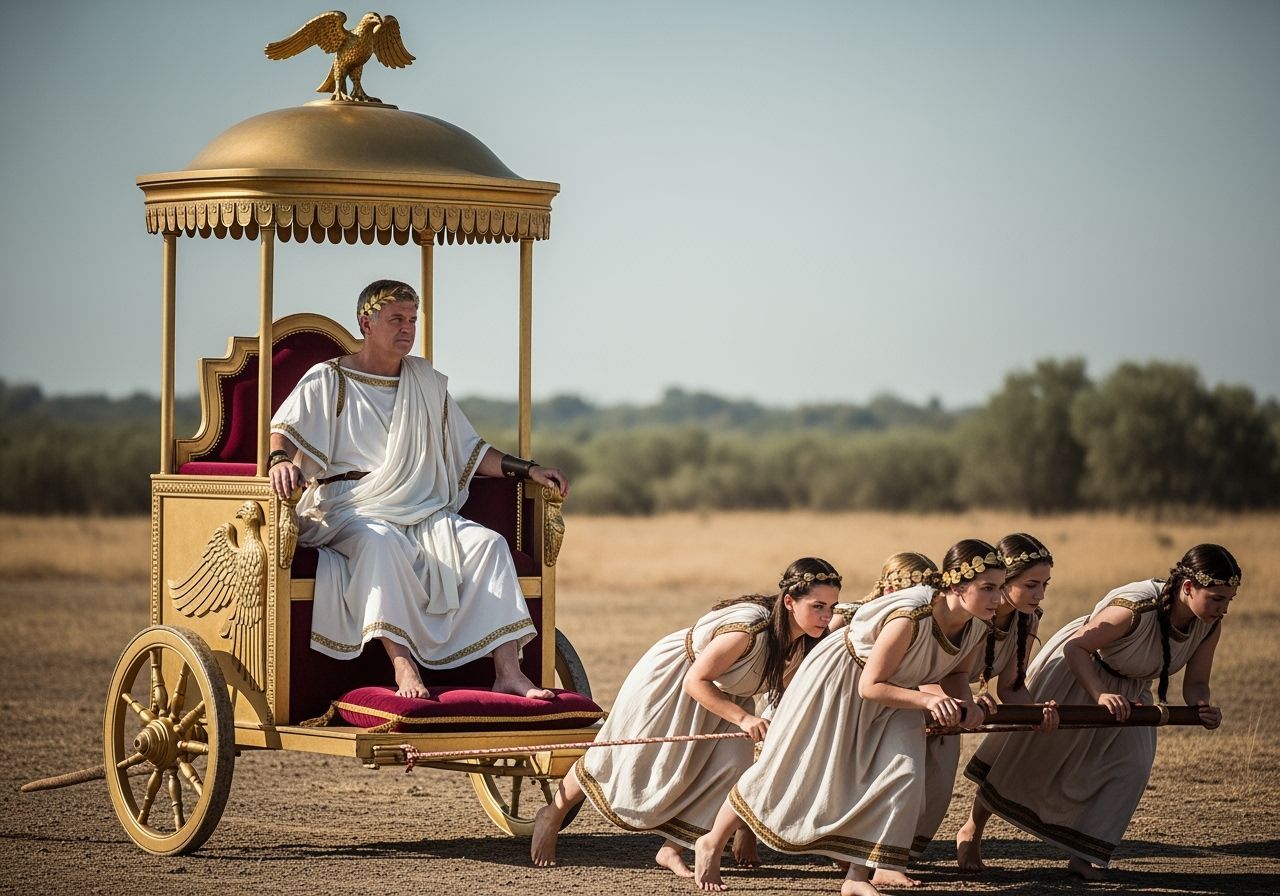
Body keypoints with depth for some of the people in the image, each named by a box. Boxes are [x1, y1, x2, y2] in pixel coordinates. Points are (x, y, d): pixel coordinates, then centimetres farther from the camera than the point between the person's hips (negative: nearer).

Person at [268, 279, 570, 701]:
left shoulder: (427, 381, 20)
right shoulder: (329, 381, 5)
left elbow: (468, 451, 21)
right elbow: (284, 431, -7)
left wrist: (527, 469, 8)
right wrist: (280, 460, -32)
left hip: (422, 514, 5)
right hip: (350, 510, -5)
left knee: (487, 543, -20)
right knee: (380, 543, -39)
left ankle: (508, 671, -27)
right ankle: (403, 668, -47)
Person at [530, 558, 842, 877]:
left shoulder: (802, 639, -16)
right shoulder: (748, 629, -40)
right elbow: (696, 681, -33)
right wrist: (742, 718, -38)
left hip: (723, 693, 7)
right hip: (668, 680, -7)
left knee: (734, 762, -14)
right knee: (628, 763, 5)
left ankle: (671, 848, 0)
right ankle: (553, 815, 31)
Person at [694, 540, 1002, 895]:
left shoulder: (977, 626, -15)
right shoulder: (911, 617, -38)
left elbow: (955, 672, 6)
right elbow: (870, 685, -30)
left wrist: (964, 701, -15)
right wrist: (925, 699, -39)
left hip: (889, 693, 7)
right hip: (837, 679, -7)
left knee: (903, 775, -11)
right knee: (787, 772, 2)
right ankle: (711, 844, 22)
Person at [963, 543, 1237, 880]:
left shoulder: (1209, 625, -20)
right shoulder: (1136, 608, -42)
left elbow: (1195, 684, -10)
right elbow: (1076, 647, -34)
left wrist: (1202, 707, -33)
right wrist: (1100, 695, -48)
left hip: (1129, 690, 6)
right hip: (1074, 671, -6)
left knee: (1132, 766, -10)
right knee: (1028, 752, 7)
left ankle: (1083, 856, 1)